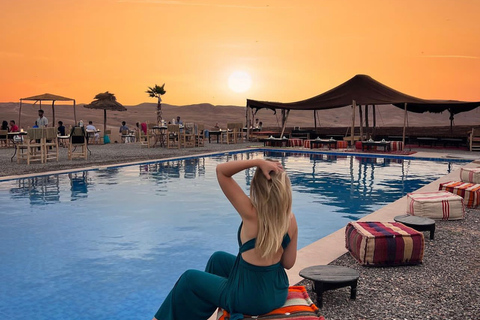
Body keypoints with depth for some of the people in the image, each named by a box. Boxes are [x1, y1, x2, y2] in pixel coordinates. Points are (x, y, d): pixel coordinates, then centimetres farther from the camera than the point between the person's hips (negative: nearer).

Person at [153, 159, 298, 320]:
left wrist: (259, 161, -30)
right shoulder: (291, 220, -11)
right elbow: (289, 263, 0)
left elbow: (221, 170, -23)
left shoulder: (251, 214, -26)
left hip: (250, 298, -6)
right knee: (218, 258, 29)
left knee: (190, 279, 18)